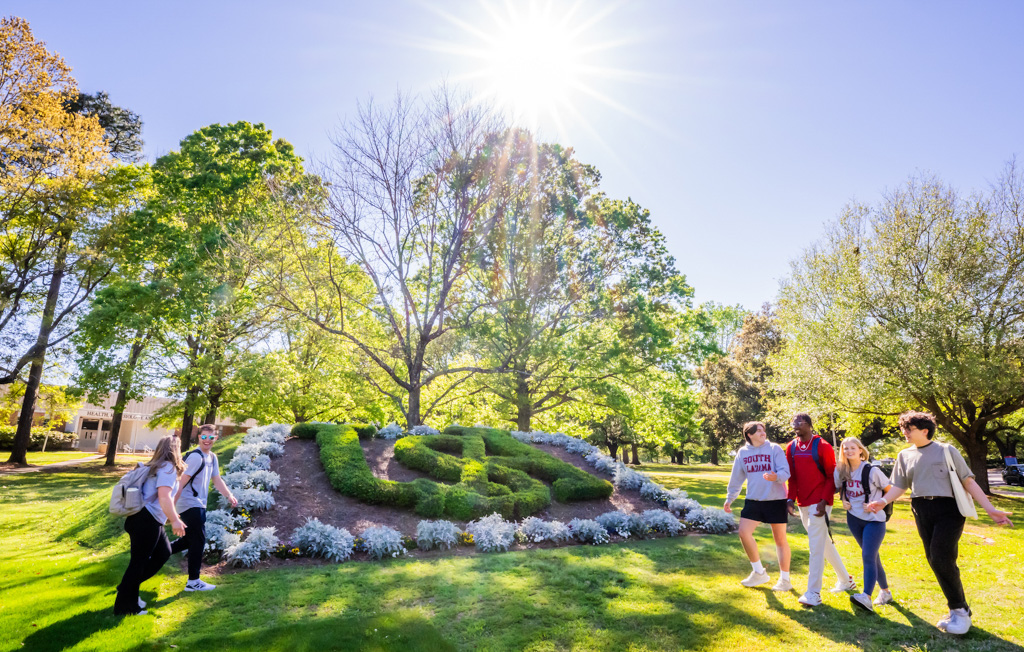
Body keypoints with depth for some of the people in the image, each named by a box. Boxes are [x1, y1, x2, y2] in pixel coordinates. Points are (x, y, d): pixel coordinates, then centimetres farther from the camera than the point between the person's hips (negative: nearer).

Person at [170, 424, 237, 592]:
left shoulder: (212, 457, 11)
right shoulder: (195, 457, -18)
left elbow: (217, 479, 14)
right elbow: (182, 482, -21)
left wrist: (229, 495, 2)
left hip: (198, 505, 9)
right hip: (191, 504, -9)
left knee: (191, 539, 19)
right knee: (198, 540, -4)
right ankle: (193, 582, 6)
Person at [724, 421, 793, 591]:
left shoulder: (774, 449, -4)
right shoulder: (743, 453, 6)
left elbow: (785, 471, -13)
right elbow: (736, 478, 14)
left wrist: (776, 476, -35)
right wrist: (729, 499, 17)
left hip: (776, 500, -3)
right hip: (753, 501, 3)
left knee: (780, 539, 6)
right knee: (744, 532, -6)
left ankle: (785, 579, 21)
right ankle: (759, 572, 13)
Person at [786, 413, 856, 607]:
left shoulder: (822, 447, -10)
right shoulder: (791, 448, 7)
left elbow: (832, 476, -10)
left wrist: (824, 501, -16)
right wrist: (791, 498, 0)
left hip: (819, 503, -7)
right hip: (803, 504, 7)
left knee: (816, 547, -7)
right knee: (824, 543, 19)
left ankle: (813, 593, -2)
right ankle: (846, 580, 37)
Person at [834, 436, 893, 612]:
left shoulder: (872, 471, -13)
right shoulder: (842, 472, 1)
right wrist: (844, 501, 0)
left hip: (874, 520, -5)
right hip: (854, 519, 5)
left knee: (868, 556, -17)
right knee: (872, 556, 15)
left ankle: (866, 597, -24)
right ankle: (885, 592, 30)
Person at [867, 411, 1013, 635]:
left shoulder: (947, 451, -2)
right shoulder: (905, 455, 11)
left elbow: (968, 481, -1)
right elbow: (899, 486, 12)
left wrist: (990, 509, -9)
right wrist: (883, 501, -5)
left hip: (948, 508, -5)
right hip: (922, 511, 5)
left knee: (941, 559, -14)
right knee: (935, 561, 5)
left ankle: (960, 610, 4)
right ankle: (957, 608, 20)